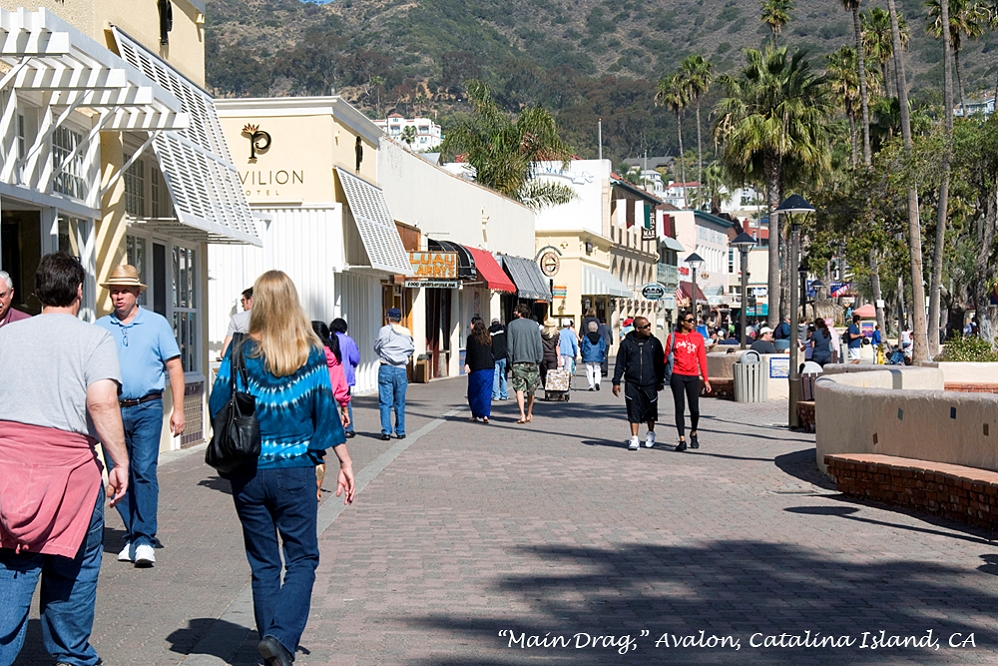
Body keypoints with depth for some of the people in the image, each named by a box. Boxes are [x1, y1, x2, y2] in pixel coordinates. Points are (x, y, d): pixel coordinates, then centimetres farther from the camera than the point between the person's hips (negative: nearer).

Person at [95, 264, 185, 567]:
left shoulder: (157, 324, 4)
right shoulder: (100, 327, 9)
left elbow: (174, 368, 4)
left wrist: (178, 410, -2)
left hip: (147, 409, -2)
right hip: (112, 409, 3)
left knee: (144, 472, -12)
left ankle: (145, 540, -10)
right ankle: (132, 537, 17)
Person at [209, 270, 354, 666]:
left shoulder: (241, 352, -4)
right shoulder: (311, 354, -5)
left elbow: (218, 409, -3)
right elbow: (326, 411, -3)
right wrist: (344, 463, 4)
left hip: (248, 472, 1)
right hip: (295, 471, -1)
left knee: (263, 564, 13)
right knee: (302, 558, 8)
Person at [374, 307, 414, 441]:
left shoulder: (384, 330, -3)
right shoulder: (407, 332, 6)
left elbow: (377, 348, 6)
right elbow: (411, 349, 13)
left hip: (386, 368, -3)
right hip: (401, 369, 3)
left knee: (385, 402, 0)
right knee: (400, 403, 10)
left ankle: (386, 431, -7)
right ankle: (400, 432, 13)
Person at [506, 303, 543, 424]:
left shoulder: (512, 325, 1)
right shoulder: (534, 325, 6)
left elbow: (509, 346, -1)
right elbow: (539, 345, 3)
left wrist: (510, 362, 5)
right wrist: (539, 360, 8)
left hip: (518, 361, -2)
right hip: (532, 361, 2)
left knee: (519, 389, -6)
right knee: (531, 390, 13)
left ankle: (522, 415, -21)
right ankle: (529, 414, 25)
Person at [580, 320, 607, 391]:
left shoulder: (586, 337, -1)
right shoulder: (599, 337, 3)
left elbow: (583, 347, 3)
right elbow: (603, 347, 5)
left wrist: (583, 354, 14)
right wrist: (603, 356, 15)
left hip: (588, 357, -1)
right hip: (597, 357, 1)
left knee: (589, 371, 1)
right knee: (597, 370, 9)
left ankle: (591, 385, -7)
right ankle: (597, 382, -12)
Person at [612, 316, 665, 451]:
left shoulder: (654, 342, 5)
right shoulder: (627, 343, 1)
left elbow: (661, 363, 12)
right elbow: (620, 364, 5)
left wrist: (660, 381, 11)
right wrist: (616, 382, 2)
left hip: (650, 384, 1)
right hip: (632, 384, -1)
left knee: (650, 411, 11)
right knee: (634, 412, -3)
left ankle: (650, 434, 32)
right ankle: (634, 439, 1)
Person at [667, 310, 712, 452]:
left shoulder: (698, 337, 6)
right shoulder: (673, 337, 4)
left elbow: (702, 359, 7)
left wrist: (706, 379, 5)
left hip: (693, 376, 1)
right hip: (677, 376, -1)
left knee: (694, 409, 1)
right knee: (679, 408, 0)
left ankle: (693, 434, 28)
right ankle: (682, 440, 3)